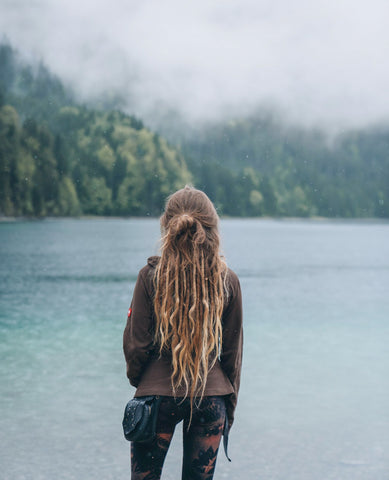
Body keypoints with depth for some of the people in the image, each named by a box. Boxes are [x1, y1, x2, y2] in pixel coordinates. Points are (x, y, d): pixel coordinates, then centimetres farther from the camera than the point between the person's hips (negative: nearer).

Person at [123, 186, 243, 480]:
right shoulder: (228, 282, -5)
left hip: (158, 393, -2)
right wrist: (230, 404, 14)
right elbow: (233, 351, 2)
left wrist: (135, 378, 15)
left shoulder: (151, 276, -10)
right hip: (211, 397, 2)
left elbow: (136, 343, -6)